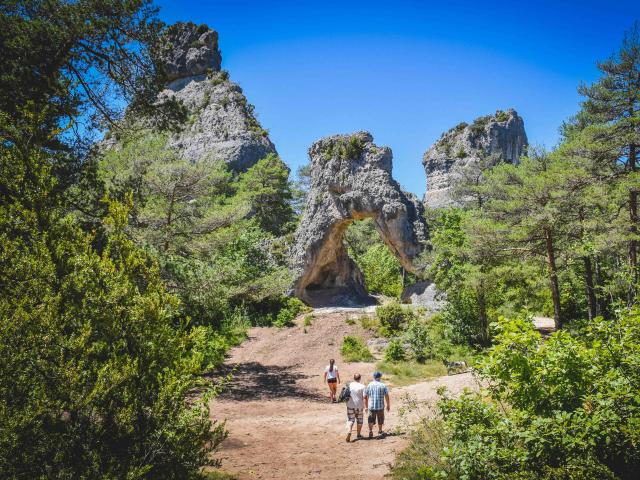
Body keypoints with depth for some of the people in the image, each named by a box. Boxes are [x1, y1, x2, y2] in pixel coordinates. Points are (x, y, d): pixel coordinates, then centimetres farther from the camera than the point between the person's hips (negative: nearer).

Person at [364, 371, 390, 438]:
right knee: (380, 419, 17)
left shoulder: (369, 385, 0)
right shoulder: (383, 386, -5)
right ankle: (380, 432, 29)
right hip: (380, 406, -1)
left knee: (371, 419, 14)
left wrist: (366, 406, 12)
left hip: (371, 406, 1)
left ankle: (370, 432, 4)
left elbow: (365, 397, 2)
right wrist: (388, 406, 5)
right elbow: (387, 397, -6)